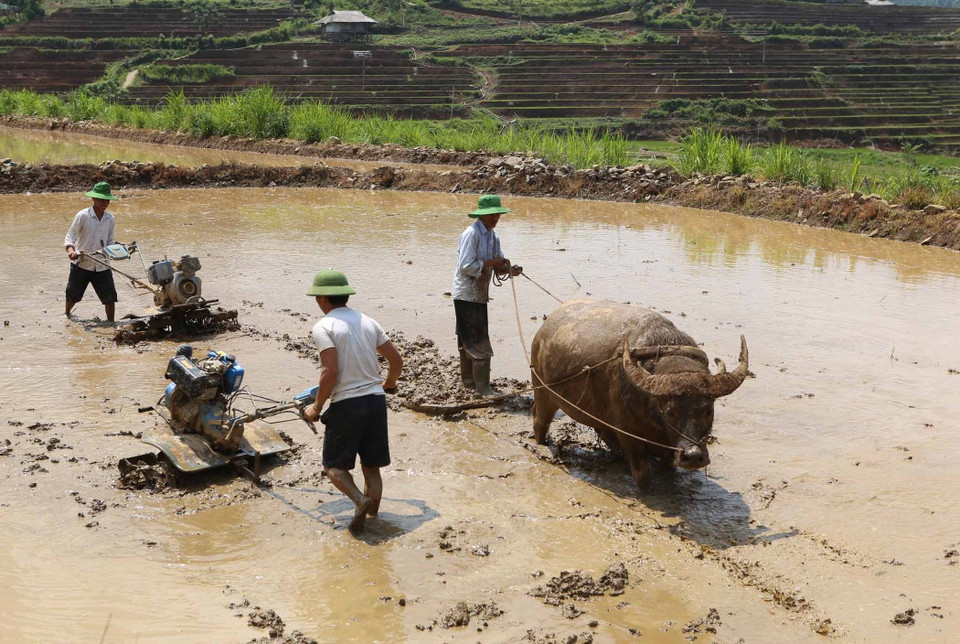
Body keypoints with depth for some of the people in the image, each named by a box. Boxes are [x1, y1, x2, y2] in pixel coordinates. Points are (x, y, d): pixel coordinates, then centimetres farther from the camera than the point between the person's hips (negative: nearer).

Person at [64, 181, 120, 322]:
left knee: (110, 297, -4)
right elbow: (70, 235, -10)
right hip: (81, 264, -2)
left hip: (102, 266, 3)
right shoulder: (83, 215, -9)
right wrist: (70, 249, -28)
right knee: (73, 295, 13)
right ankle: (66, 314, 41)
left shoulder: (110, 219, 4)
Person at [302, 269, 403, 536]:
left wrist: (316, 407, -6)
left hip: (346, 404, -5)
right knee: (371, 466, 15)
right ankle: (372, 515, 14)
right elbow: (396, 360, 14)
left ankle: (361, 500, -13)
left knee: (334, 464, 9)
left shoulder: (323, 327, -8)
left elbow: (331, 372, -18)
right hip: (376, 401, 5)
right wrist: (389, 383, 34)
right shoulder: (367, 322, 10)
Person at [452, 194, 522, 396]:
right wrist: (489, 263, -18)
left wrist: (509, 269, -8)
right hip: (467, 295, -9)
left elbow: (498, 264, 13)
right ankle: (482, 387, -4)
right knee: (479, 343, -9)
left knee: (468, 340, 18)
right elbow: (466, 266, -23)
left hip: (480, 295, 9)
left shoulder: (493, 236, 11)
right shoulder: (471, 234, -17)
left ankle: (469, 381, 27)